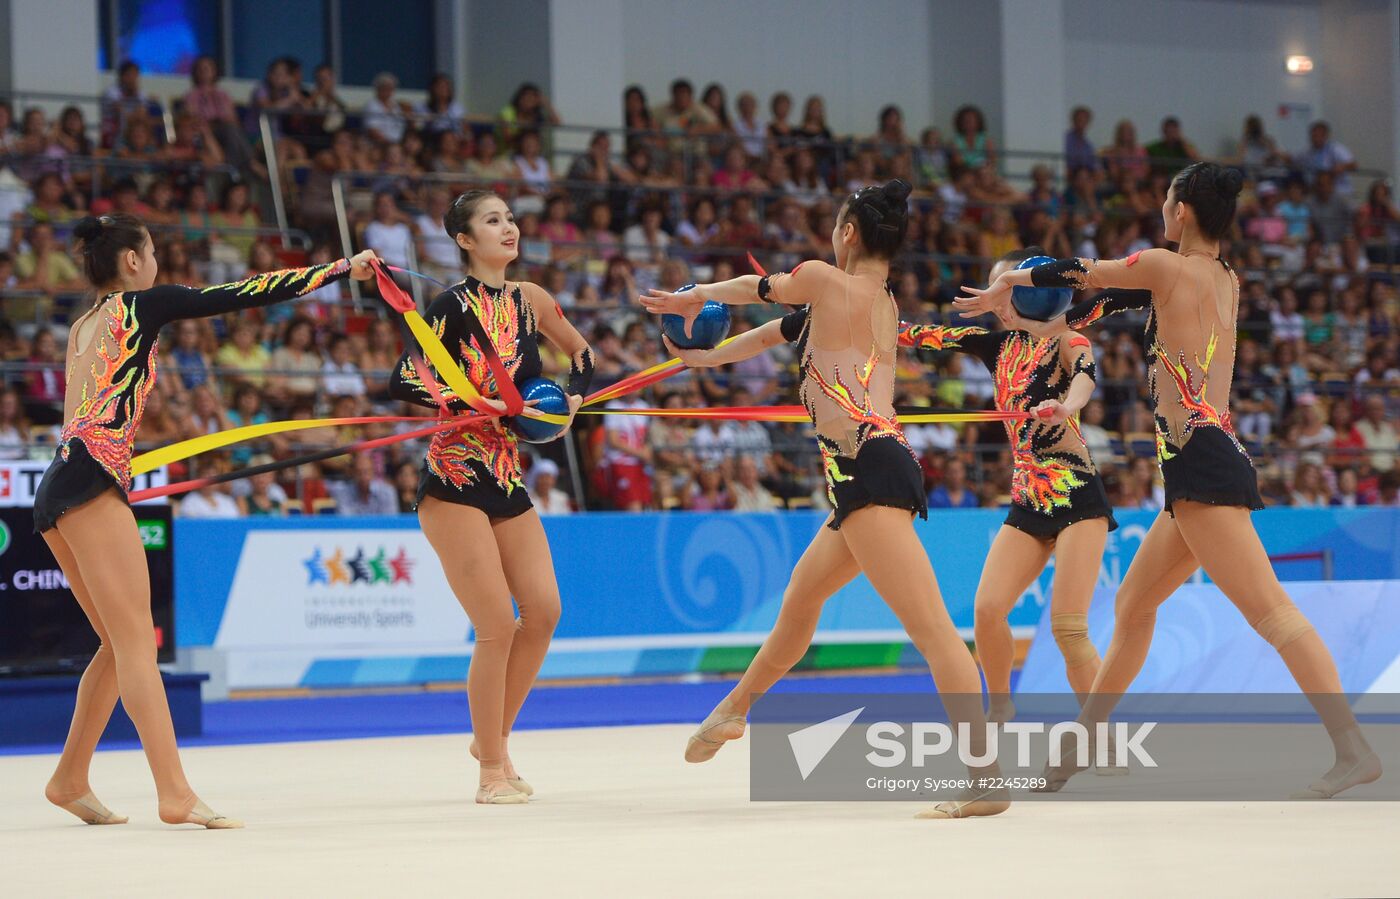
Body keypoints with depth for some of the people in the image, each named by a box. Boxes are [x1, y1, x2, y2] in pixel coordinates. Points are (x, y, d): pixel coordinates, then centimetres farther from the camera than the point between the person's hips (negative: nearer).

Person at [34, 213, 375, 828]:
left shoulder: (82, 328, 23)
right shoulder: (141, 305, 2)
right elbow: (246, 293, 2)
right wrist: (343, 268, 8)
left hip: (59, 492, 9)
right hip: (91, 480, -9)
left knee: (121, 644, 15)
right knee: (135, 640, -15)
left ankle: (70, 780, 19)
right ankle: (175, 794, -22)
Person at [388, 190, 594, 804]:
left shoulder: (529, 300, 10)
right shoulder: (454, 305, -9)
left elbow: (581, 353, 25)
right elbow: (402, 382, -16)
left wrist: (572, 399, 6)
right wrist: (473, 403, -20)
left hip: (509, 477, 6)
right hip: (455, 479, -6)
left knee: (543, 611, -2)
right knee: (498, 627, -10)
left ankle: (494, 736, 18)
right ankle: (492, 771, 2)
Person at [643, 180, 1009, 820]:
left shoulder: (827, 281, -2)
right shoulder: (882, 305, 21)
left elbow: (753, 289, 18)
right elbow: (783, 330, 35)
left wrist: (691, 299, 38)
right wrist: (708, 357, 48)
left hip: (867, 468, -10)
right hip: (867, 474, 10)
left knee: (930, 624, -17)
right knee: (801, 599, 28)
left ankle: (986, 778, -25)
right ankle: (734, 709, 49)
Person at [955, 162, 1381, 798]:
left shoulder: (1170, 267, -4)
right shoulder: (1226, 282, 18)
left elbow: (1078, 272, 8)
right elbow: (1123, 296, 27)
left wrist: (1008, 283, 25)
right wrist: (1043, 328, 34)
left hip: (1201, 460, -10)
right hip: (1207, 465, 10)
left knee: (1269, 609, -16)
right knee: (1133, 603, 20)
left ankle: (1353, 750, -24)